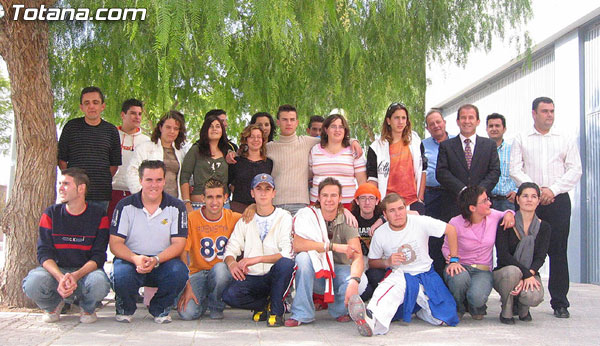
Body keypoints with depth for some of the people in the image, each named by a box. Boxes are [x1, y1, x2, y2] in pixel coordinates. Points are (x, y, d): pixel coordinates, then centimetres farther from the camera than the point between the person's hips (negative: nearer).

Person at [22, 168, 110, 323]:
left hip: (86, 270, -1)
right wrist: (60, 278, -26)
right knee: (33, 283, -32)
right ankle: (53, 306, 6)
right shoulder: (51, 213, 2)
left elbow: (98, 256, -8)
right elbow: (44, 253, -6)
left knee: (99, 283, -37)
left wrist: (76, 275, -28)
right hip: (55, 270, 2)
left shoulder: (99, 215, -3)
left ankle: (88, 308, 3)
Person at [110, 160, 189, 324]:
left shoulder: (176, 207, 1)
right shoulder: (125, 206, 0)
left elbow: (178, 243, -5)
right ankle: (125, 308, 2)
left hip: (163, 262, 1)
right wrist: (135, 259, -26)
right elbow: (115, 243, -5)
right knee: (121, 273, -35)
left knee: (179, 271, -32)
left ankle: (159, 309, 0)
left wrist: (156, 260, -24)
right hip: (131, 260, 0)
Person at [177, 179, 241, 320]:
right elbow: (182, 253, -9)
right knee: (187, 313, -24)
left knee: (220, 268, -36)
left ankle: (216, 307, -5)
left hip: (223, 271, 1)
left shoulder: (234, 218, -2)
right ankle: (204, 299, 14)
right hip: (198, 272, -1)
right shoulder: (191, 219, -7)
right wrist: (186, 285, -19)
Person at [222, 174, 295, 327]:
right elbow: (231, 250, 9)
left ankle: (276, 310, -12)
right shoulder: (245, 221, 14)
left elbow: (287, 254, -11)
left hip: (275, 277, -2)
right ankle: (266, 304, 3)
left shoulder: (284, 217, 2)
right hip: (251, 277, 3)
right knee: (229, 295, -28)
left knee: (285, 264, -36)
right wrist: (232, 263, -15)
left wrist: (257, 259, -23)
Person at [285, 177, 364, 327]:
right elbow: (297, 245, -25)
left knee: (362, 281, -30)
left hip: (338, 270, 1)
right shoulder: (306, 215, -8)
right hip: (315, 272, -1)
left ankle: (340, 310, 5)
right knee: (303, 256, -32)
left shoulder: (346, 221, -7)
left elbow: (357, 255, -21)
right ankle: (302, 313, -19)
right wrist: (333, 246, -28)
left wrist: (354, 281, -41)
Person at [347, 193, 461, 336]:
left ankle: (419, 308, 16)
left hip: (426, 275, 1)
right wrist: (387, 262, -16)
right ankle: (373, 321, -63)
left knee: (442, 319, -17)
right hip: (400, 275, -1)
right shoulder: (380, 234, -6)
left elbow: (450, 230, 1)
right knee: (396, 282, -40)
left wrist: (454, 260, 1)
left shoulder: (421, 222, -10)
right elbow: (372, 262, 6)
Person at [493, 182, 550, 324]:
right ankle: (506, 311, -11)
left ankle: (522, 308, 8)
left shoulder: (544, 227, 3)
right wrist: (526, 274, -25)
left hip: (530, 274, 2)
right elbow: (503, 255, -14)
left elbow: (540, 258, -5)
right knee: (512, 271, -38)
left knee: (534, 297, -32)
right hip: (502, 274, -2)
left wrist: (529, 276, -25)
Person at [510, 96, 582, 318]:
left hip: (558, 200, 0)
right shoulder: (521, 140, 12)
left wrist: (552, 189, -9)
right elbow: (515, 170, 3)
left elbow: (575, 170, 5)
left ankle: (559, 302, 4)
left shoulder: (566, 140, 14)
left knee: (558, 251, -2)